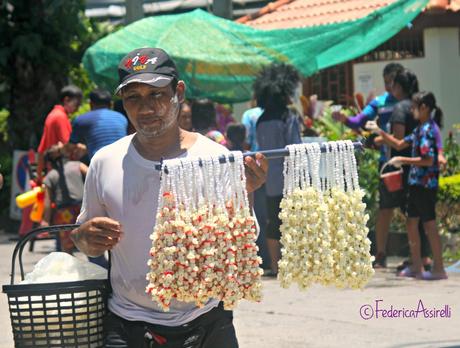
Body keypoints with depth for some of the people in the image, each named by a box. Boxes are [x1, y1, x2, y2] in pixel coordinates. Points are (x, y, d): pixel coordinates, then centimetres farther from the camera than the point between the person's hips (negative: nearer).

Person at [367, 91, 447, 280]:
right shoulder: (420, 129, 12)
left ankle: (438, 269, 0)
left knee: (429, 224, -5)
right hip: (417, 183, 10)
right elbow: (400, 144, 22)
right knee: (412, 222, 13)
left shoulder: (428, 130, -17)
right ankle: (416, 266, 21)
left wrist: (402, 160, -18)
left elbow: (428, 160, -24)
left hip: (426, 184, -10)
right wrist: (380, 132, 15)